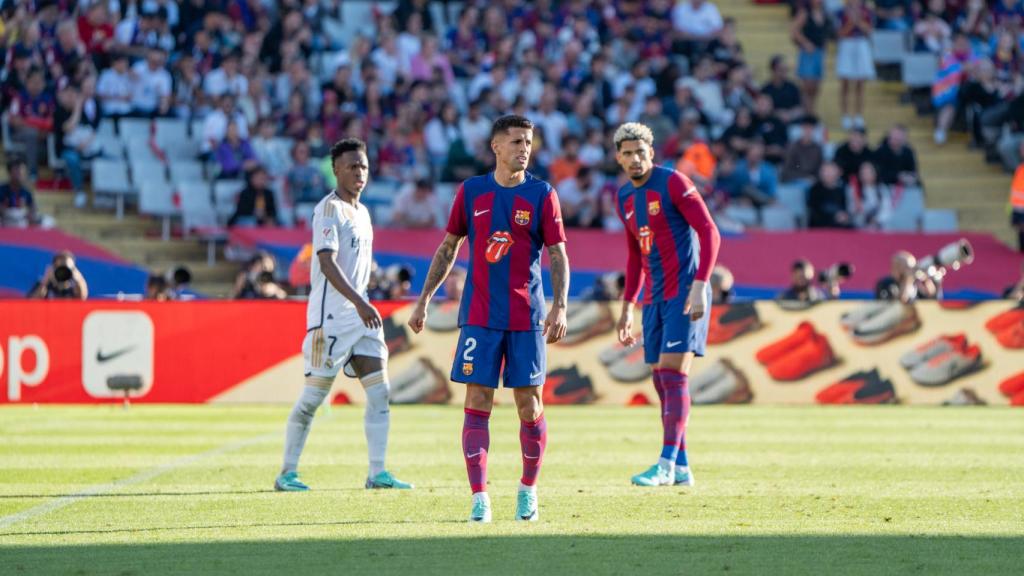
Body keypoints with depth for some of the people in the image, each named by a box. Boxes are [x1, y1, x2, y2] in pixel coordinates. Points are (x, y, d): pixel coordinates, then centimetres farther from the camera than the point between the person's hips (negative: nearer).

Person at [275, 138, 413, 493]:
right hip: (330, 315, -8)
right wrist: (359, 303, -29)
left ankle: (378, 473, 1)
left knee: (379, 391, -1)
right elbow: (327, 263, -21)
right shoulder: (329, 209, -10)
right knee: (313, 396, -4)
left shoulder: (362, 212, 16)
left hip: (360, 314, 8)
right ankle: (287, 473, 5)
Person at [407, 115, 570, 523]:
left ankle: (528, 490, 19)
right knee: (477, 405, -5)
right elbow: (448, 248, 14)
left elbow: (558, 256, -1)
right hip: (479, 317, 1)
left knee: (529, 406, 2)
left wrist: (560, 307, -14)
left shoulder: (542, 195, 1)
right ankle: (480, 499, -5)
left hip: (527, 319, -1)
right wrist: (425, 298, 10)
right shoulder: (471, 191, 5)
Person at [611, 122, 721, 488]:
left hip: (684, 293, -8)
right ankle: (681, 467, 10)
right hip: (654, 298, 8)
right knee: (661, 379, 5)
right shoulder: (624, 198, 13)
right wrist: (627, 307, 20)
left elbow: (709, 232, -13)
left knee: (674, 374, -13)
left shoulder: (673, 183, -9)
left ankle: (667, 464, -15)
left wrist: (700, 286, -21)